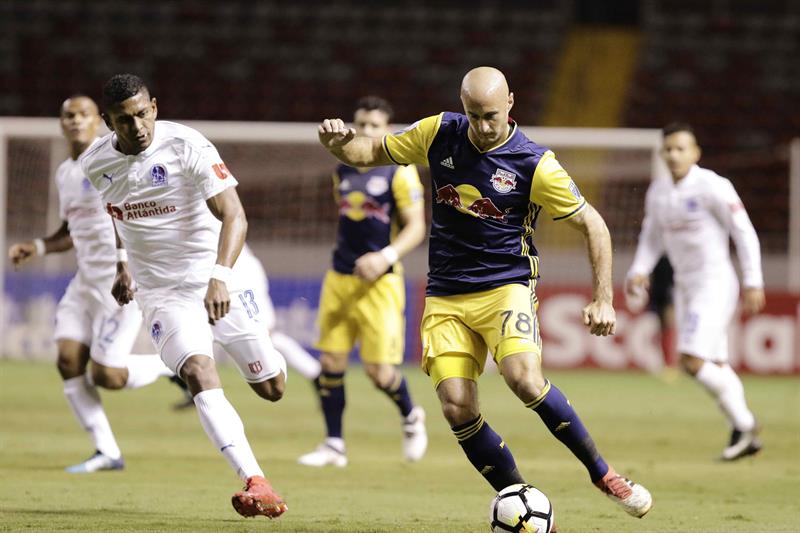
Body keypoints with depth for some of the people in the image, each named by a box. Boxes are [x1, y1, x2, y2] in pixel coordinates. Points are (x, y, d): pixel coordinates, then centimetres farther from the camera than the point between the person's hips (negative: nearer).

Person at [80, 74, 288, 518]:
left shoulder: (185, 145, -18)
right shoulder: (94, 165, -4)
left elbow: (233, 215, -25)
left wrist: (220, 277, -38)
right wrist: (122, 264, 18)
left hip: (217, 282, -1)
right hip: (161, 293, 1)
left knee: (272, 388, 6)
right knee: (198, 372, -26)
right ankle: (256, 485, -36)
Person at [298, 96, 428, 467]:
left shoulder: (400, 172, -6)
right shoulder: (343, 171, 11)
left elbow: (416, 228, -8)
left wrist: (386, 257, -22)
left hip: (380, 282, -5)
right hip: (339, 279, 5)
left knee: (379, 369, -8)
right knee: (330, 362, -1)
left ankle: (411, 417, 22)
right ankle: (334, 445, 8)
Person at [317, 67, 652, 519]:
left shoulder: (534, 164, -11)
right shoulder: (438, 134, 0)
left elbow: (592, 225, -3)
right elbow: (370, 153, 12)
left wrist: (603, 299, -9)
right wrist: (340, 143, -11)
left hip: (507, 287, -4)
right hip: (445, 297, 4)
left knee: (525, 380, -29)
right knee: (457, 409, -13)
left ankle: (603, 474, -11)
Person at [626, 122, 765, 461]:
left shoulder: (712, 187, -13)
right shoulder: (658, 192, 8)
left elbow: (744, 233, -12)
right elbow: (652, 238, 19)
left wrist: (753, 283, -14)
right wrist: (639, 270, 1)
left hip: (715, 284, -7)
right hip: (685, 287, 7)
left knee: (693, 362, -17)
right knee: (715, 367, 10)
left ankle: (743, 424, -4)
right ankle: (745, 435, 20)